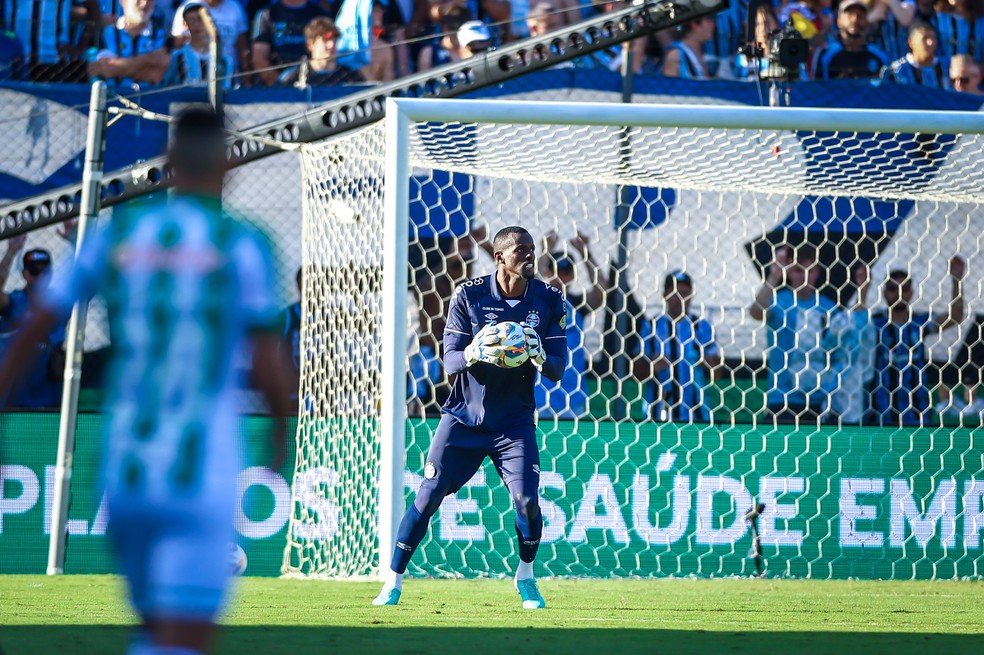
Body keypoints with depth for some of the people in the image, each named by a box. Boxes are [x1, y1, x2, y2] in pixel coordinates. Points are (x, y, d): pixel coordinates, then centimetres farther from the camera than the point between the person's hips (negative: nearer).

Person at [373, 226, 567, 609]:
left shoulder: (549, 301, -4)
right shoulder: (469, 295, -8)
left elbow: (557, 370, -6)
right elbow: (450, 359, -10)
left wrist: (540, 357, -29)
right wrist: (473, 353, -32)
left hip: (514, 419, 1)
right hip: (464, 416, -1)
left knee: (527, 499, -13)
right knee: (429, 495, -3)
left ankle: (526, 578, 12)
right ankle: (393, 581, 8)